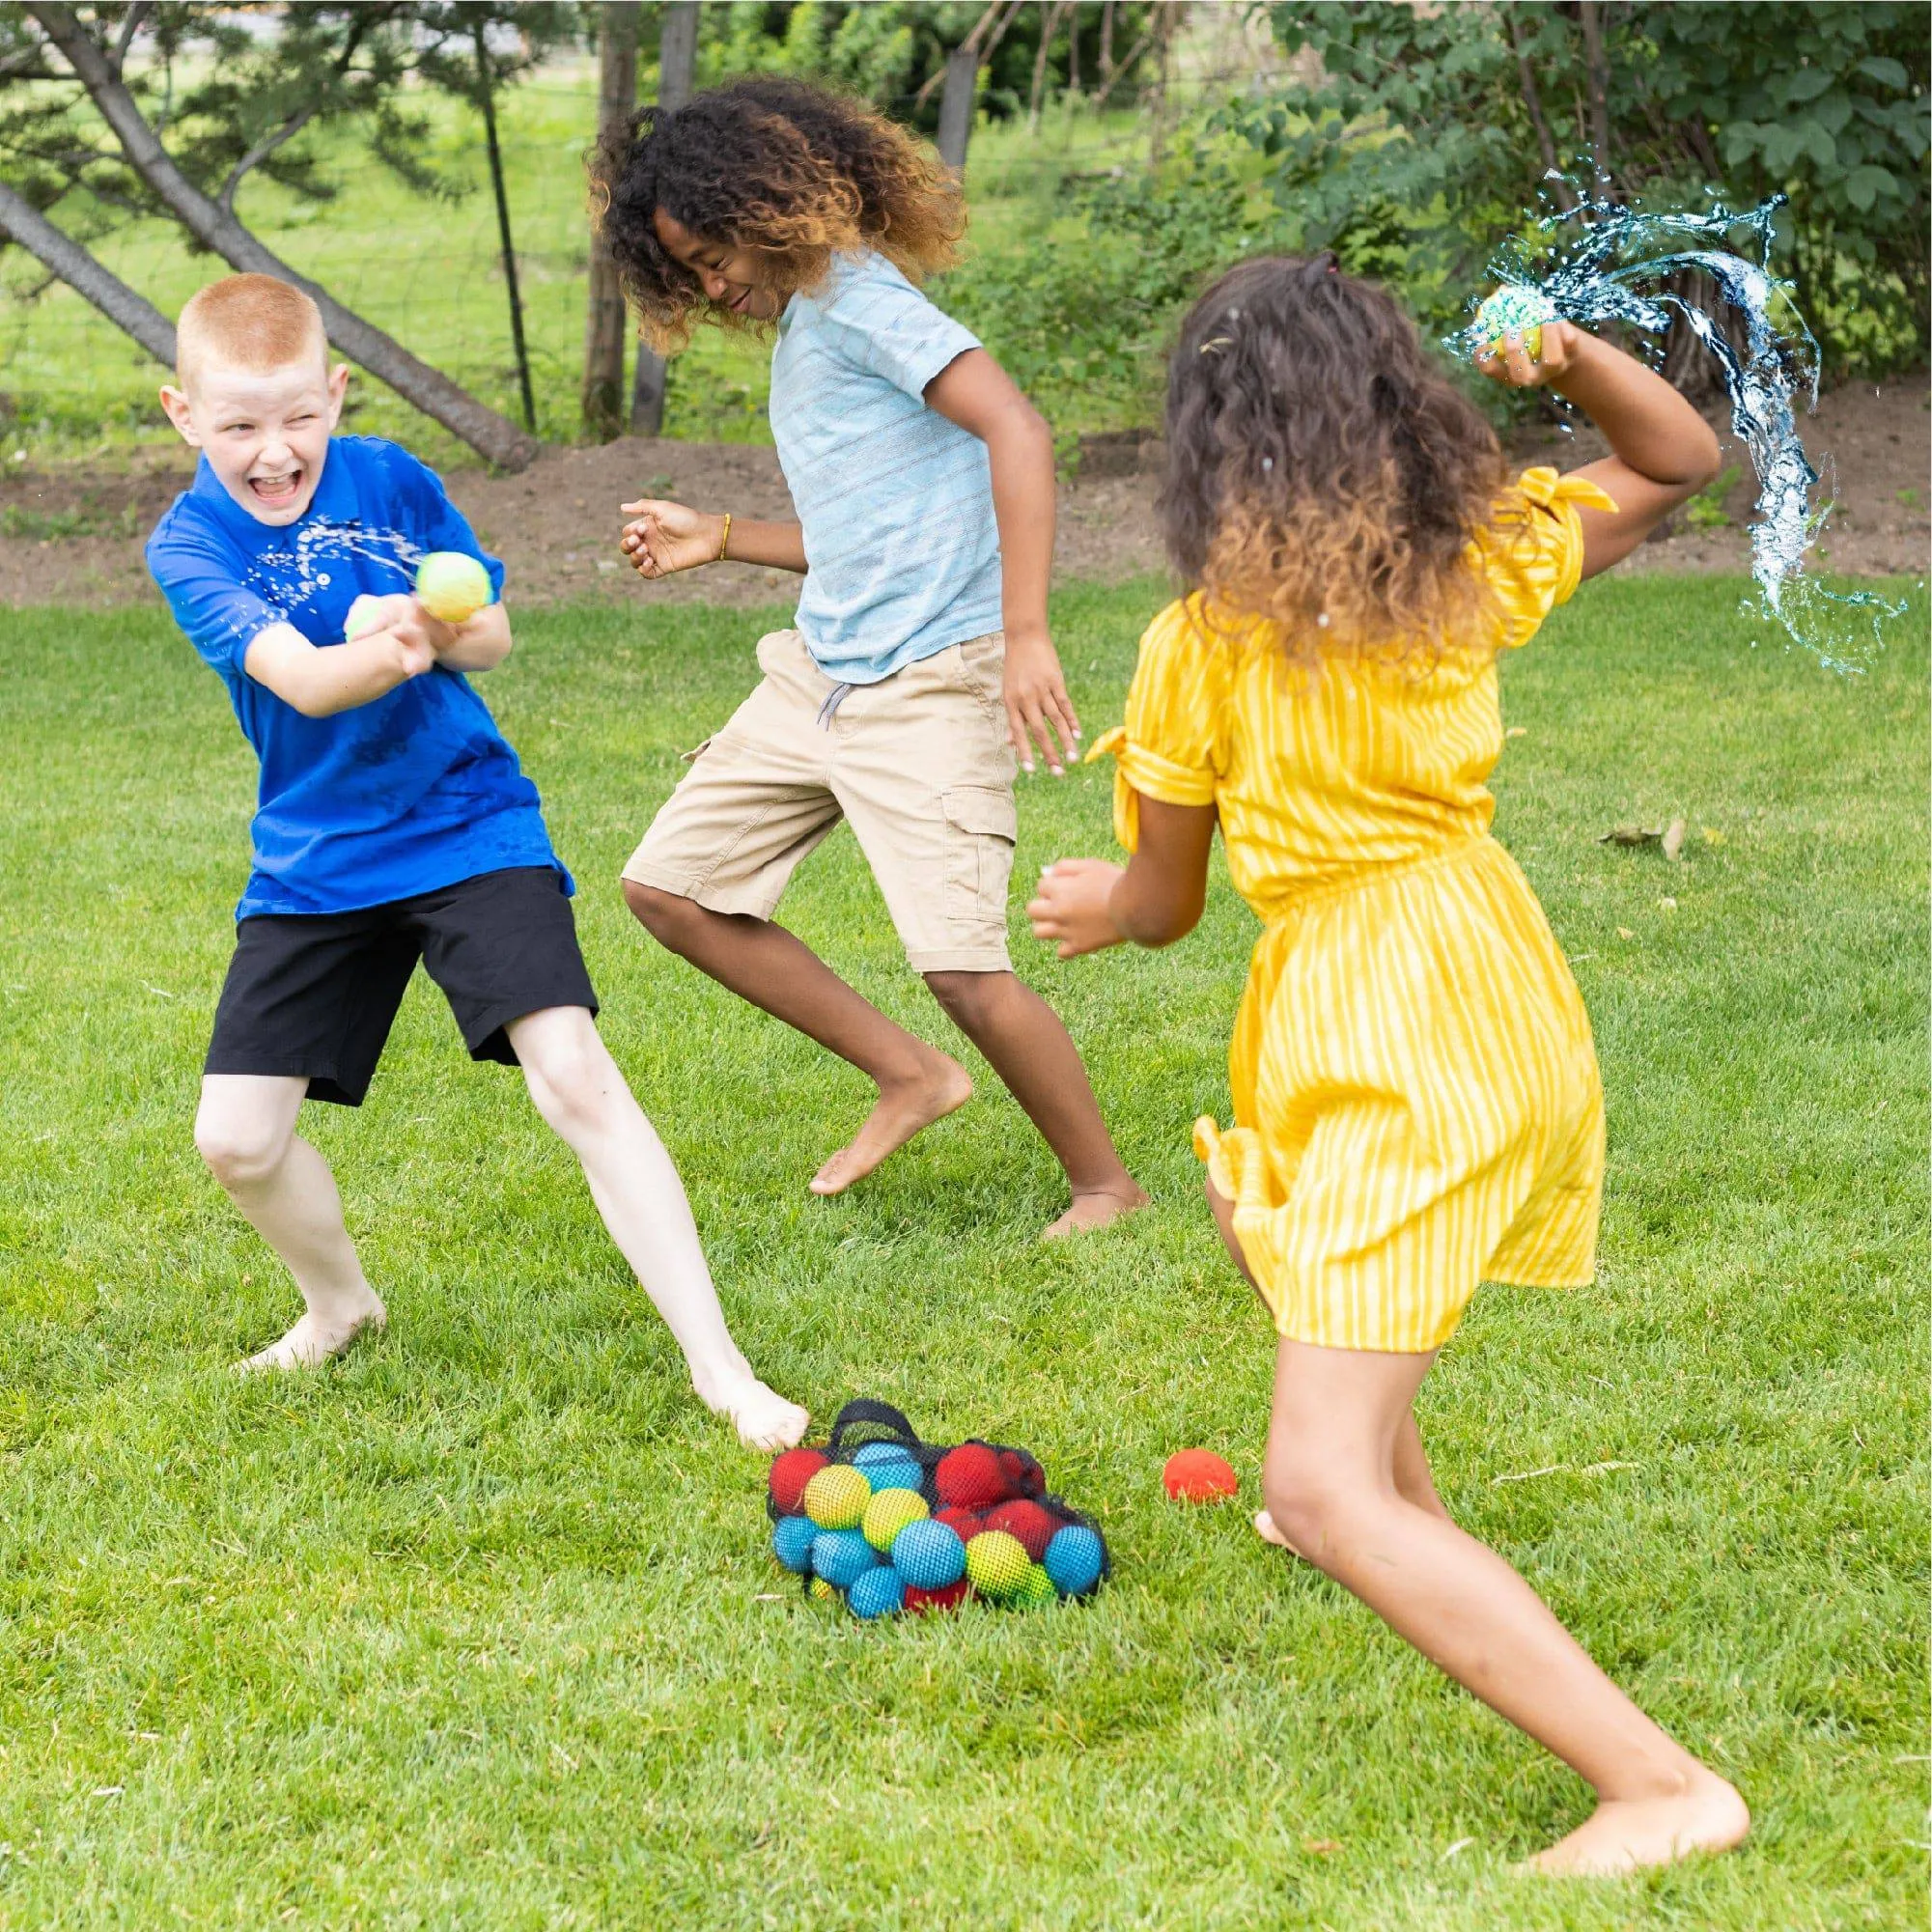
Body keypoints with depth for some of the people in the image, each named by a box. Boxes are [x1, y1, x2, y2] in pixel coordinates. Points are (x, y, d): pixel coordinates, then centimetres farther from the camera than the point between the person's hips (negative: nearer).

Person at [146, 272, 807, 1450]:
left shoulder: (389, 480, -5)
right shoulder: (191, 545, -9)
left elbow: (494, 635, 0)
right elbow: (300, 679, -25)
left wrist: (451, 628, -24)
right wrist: (383, 649, -47)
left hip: (469, 832, -2)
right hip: (313, 864, 2)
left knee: (575, 1078, -19)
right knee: (236, 1139, -2)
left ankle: (721, 1371, -14)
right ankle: (340, 1308, 32)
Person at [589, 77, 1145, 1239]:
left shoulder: (859, 300, -12)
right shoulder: (798, 326, 17)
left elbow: (1015, 430, -25)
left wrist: (1025, 632, -31)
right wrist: (722, 539, 14)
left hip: (928, 684, -10)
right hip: (820, 676, 10)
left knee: (963, 968, -15)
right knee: (670, 887, 9)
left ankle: (1106, 1185, 6)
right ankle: (912, 1076, 15)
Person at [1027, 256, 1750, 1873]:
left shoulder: (1204, 647, -13)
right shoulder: (1474, 561, -1)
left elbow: (1162, 902, 1)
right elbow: (1684, 459, 16)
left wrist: (1100, 908, 25)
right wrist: (1567, 354, -1)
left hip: (1393, 1038, -8)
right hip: (1490, 971, 8)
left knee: (1323, 1495, -11)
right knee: (1266, 1209, 38)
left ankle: (1661, 1784, -20)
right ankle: (1406, 1516, 55)